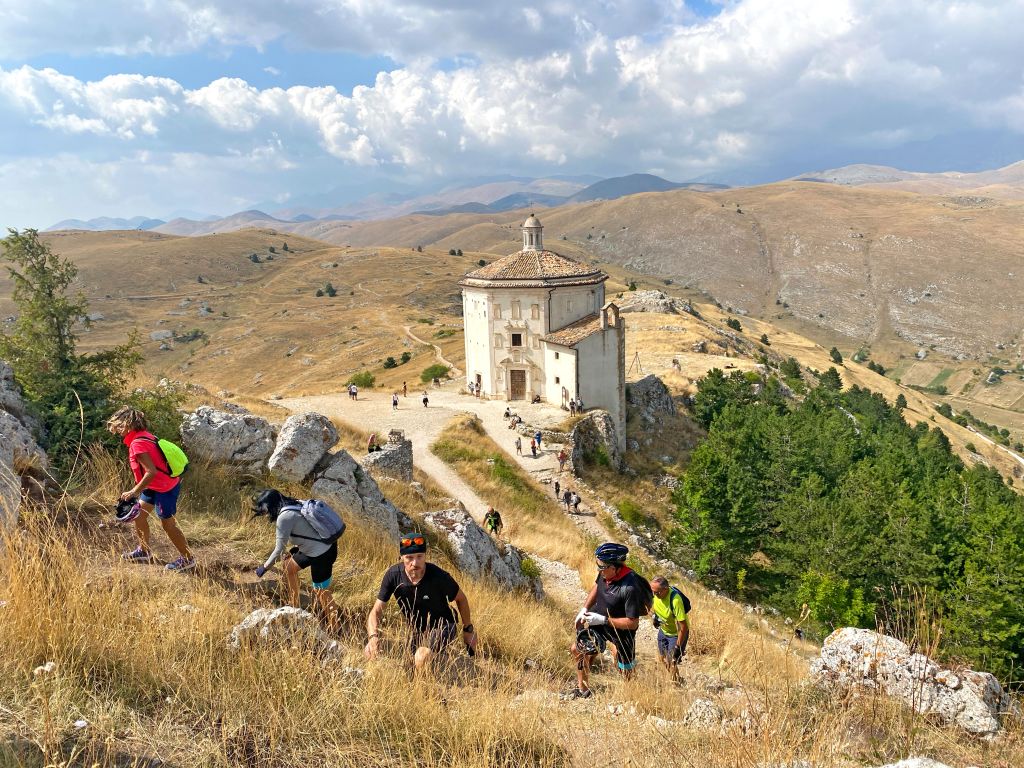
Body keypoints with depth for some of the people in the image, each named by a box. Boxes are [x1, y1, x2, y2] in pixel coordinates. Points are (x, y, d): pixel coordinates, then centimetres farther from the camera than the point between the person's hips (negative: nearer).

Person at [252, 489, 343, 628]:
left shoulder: (284, 517, -20)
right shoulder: (293, 505, 7)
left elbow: (279, 550, -15)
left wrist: (264, 568, -3)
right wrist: (294, 549, 15)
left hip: (322, 554, -10)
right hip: (321, 547, 10)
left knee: (323, 594, 3)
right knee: (288, 567, 25)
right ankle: (294, 607, 38)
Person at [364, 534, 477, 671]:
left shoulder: (439, 576, -29)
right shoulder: (393, 575, -21)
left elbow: (461, 598, -9)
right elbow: (376, 611, -17)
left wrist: (468, 629, 2)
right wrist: (373, 636, -37)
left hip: (443, 627, -5)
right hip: (417, 631, 5)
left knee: (422, 657, -34)